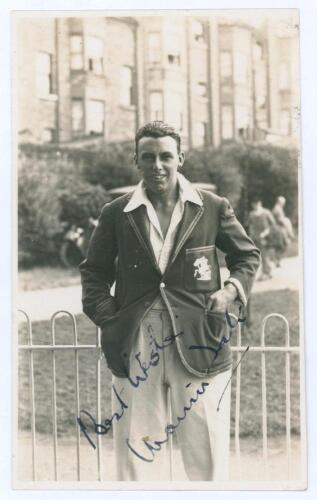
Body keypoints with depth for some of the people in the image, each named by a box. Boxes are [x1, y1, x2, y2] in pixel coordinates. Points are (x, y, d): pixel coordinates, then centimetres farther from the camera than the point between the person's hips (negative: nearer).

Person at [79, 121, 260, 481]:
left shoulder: (213, 208, 4)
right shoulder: (116, 214, 5)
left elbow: (247, 255, 15)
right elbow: (94, 271, 13)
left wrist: (232, 289, -4)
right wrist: (107, 317, -1)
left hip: (198, 341, 0)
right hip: (136, 343, 1)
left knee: (206, 450, 6)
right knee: (137, 455, 8)